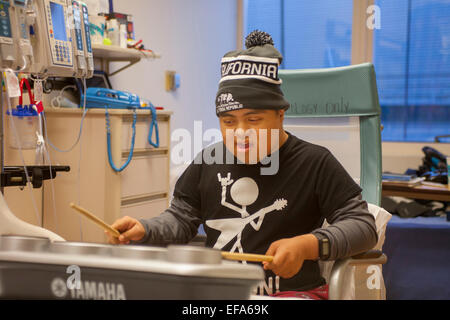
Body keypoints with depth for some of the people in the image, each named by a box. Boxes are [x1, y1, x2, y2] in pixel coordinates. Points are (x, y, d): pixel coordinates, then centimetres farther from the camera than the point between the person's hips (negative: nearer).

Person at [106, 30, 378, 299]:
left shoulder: (314, 163, -4)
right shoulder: (208, 162, 9)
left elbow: (364, 226, -6)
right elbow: (181, 219, 18)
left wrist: (307, 245, -22)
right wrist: (144, 230, -3)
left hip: (290, 290, -3)